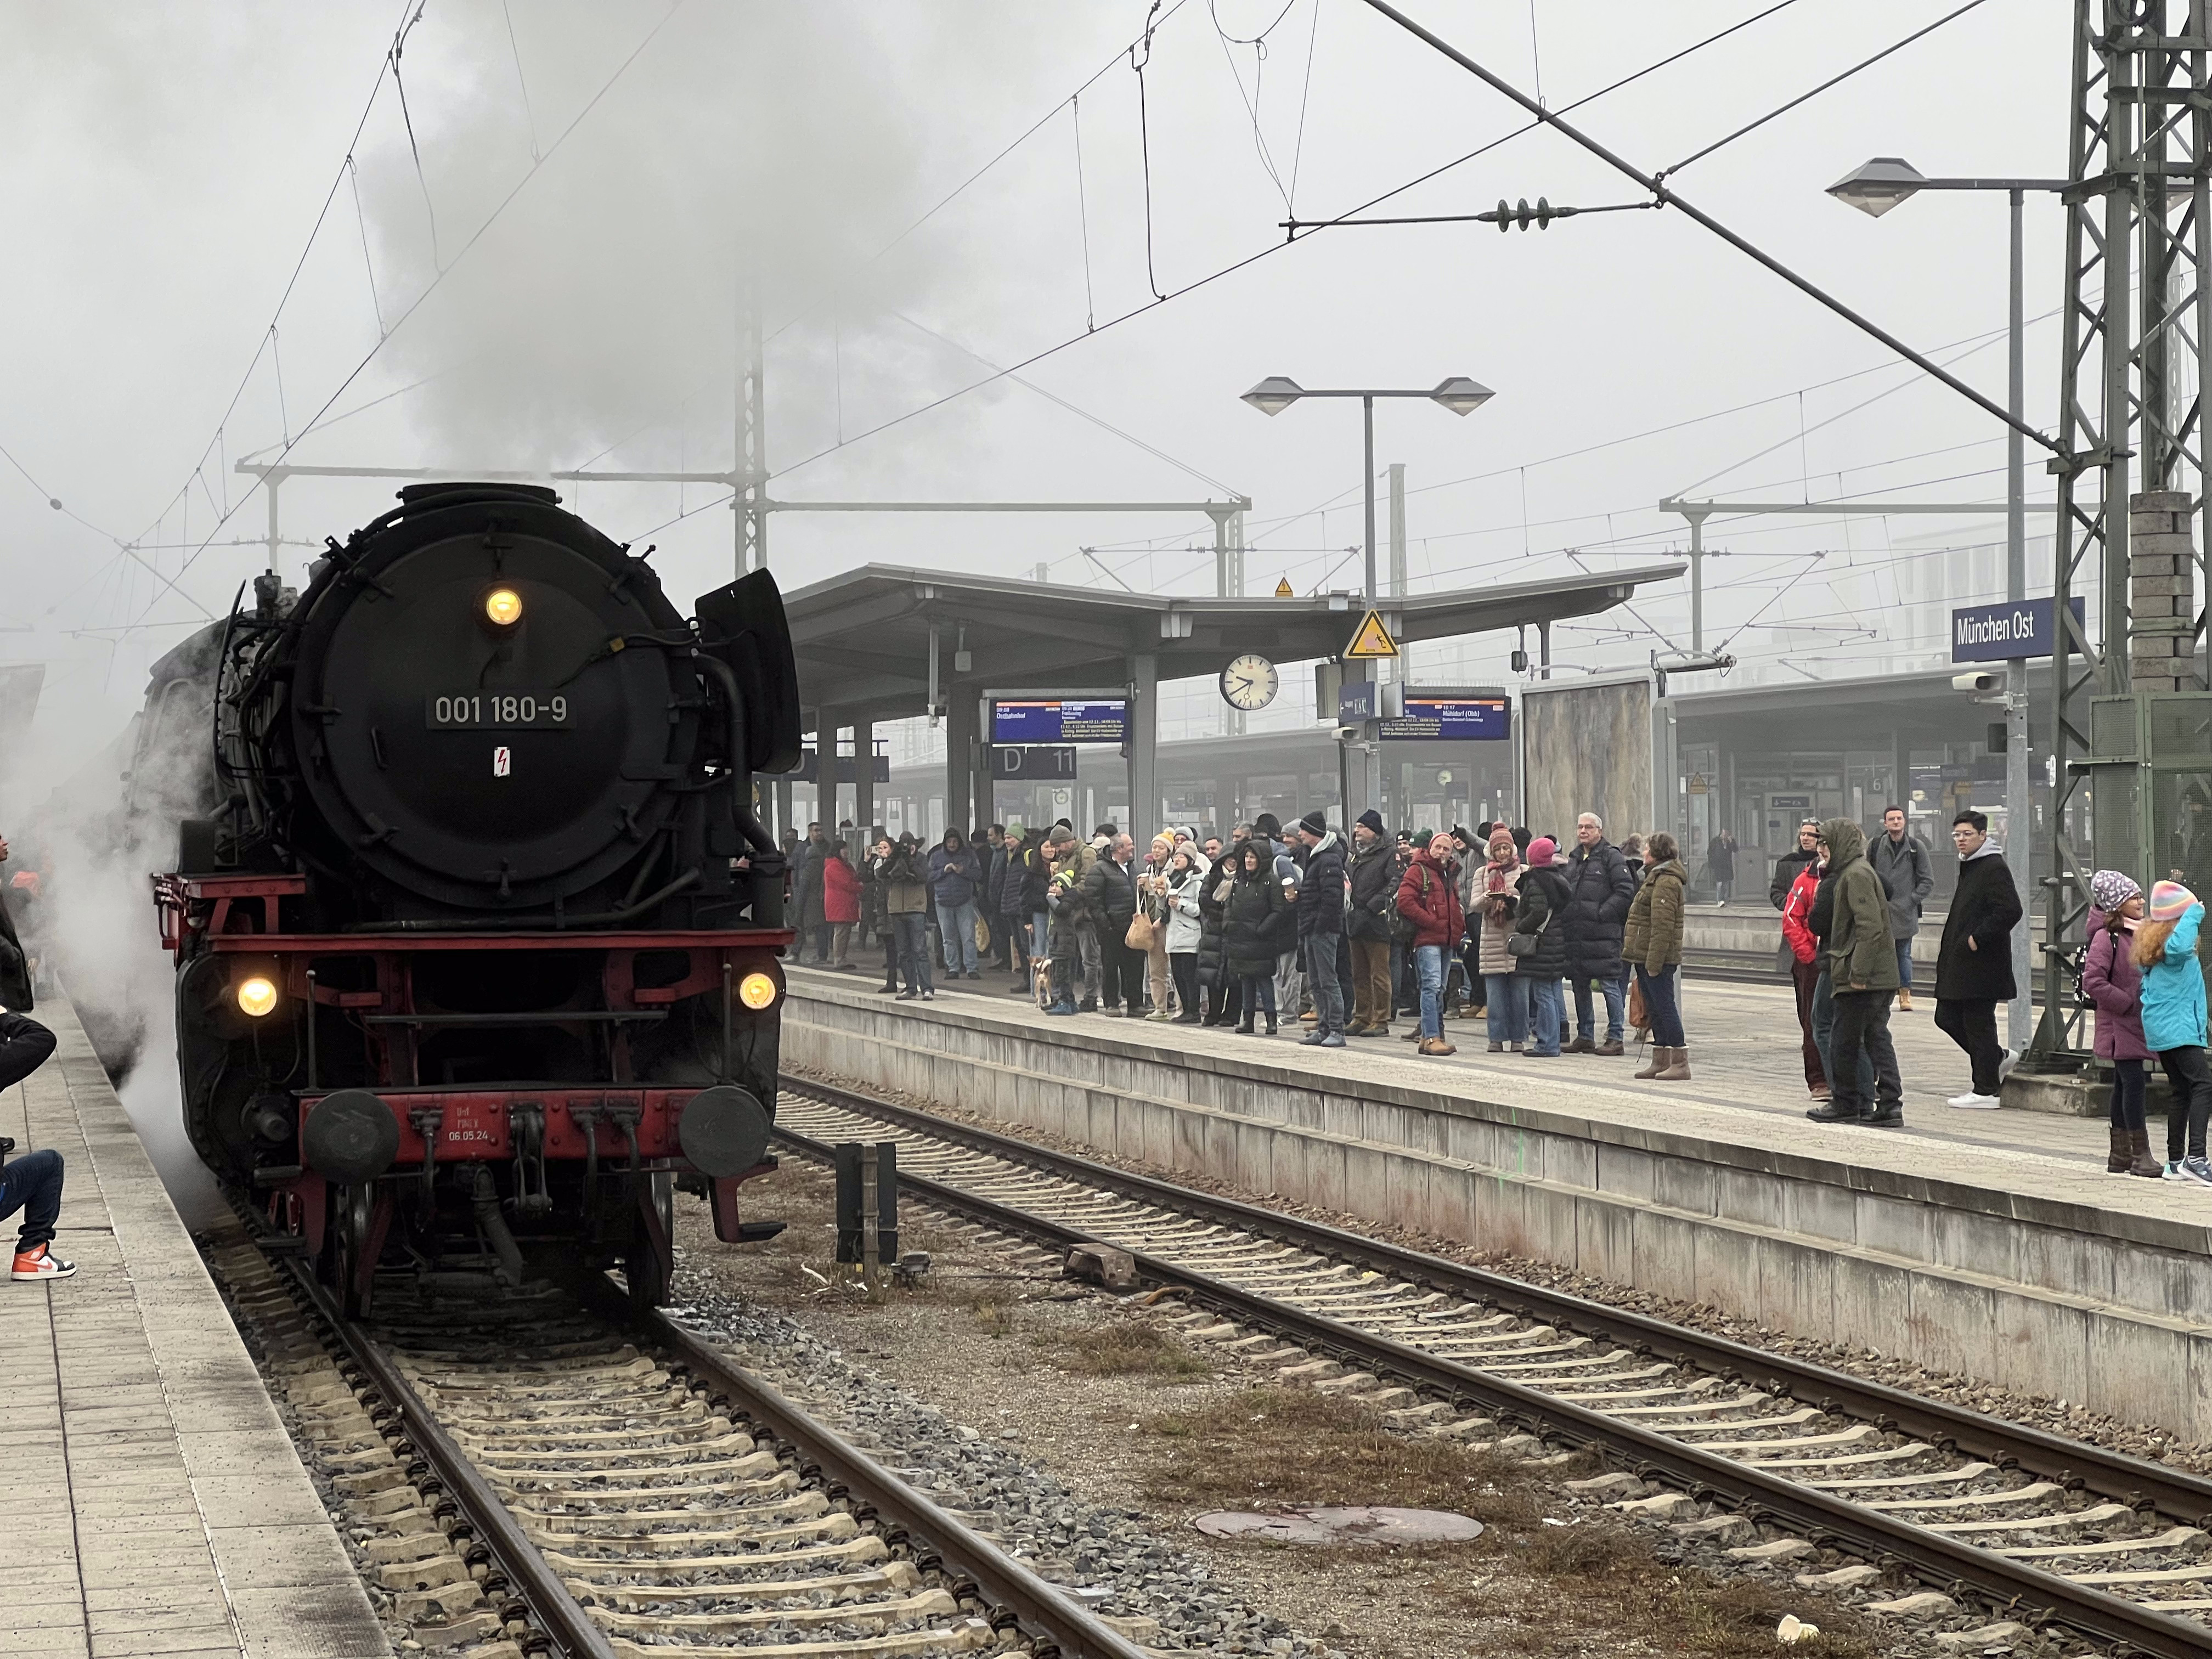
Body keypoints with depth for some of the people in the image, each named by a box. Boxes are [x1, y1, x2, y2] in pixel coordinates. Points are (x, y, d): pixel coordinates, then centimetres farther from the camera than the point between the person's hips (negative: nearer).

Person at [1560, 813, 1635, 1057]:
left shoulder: (1611, 857, -4)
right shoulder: (1574, 858, 19)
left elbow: (1625, 891, -11)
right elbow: (1564, 891, 27)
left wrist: (1602, 913, -16)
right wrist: (1565, 916, 10)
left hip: (1602, 933, -8)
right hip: (1574, 932, 8)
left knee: (1609, 984, -7)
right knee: (1580, 985, 11)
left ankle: (1615, 1039, -5)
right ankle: (1585, 1036, 20)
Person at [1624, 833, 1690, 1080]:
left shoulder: (1665, 882, -16)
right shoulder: (1658, 877, 18)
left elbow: (1662, 927, -22)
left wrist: (1653, 962, -23)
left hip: (1657, 958, -11)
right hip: (1648, 958, 11)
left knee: (1665, 1008, -9)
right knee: (1656, 1010, 13)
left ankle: (1680, 1064, -8)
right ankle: (1660, 1062, 19)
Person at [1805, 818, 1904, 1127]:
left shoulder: (1856, 874, -14)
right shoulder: (1857, 871, 17)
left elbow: (1870, 927, -22)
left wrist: (1858, 973, -23)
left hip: (1861, 977, -10)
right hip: (1881, 975, 10)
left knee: (1844, 1042, 1)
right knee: (1878, 1038, 7)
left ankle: (1845, 1104, 10)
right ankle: (1890, 1104, 4)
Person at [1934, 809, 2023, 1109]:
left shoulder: (1994, 868, -14)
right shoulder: (1969, 867, 17)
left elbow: (2010, 911, -23)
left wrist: (1977, 939, -21)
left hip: (1981, 964, -10)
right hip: (1960, 964, 10)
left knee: (1978, 1024, -4)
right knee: (1946, 1018, 12)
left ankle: (1985, 1091, 4)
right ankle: (1998, 1058, 27)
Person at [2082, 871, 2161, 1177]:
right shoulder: (2107, 938, -13)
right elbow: (2093, 982, -21)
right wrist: (2128, 1003, -18)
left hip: (2140, 1024, 8)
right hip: (2121, 1025, -8)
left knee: (2125, 1085, 12)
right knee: (2134, 1083, -12)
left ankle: (2120, 1154, 18)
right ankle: (2140, 1155, -11)